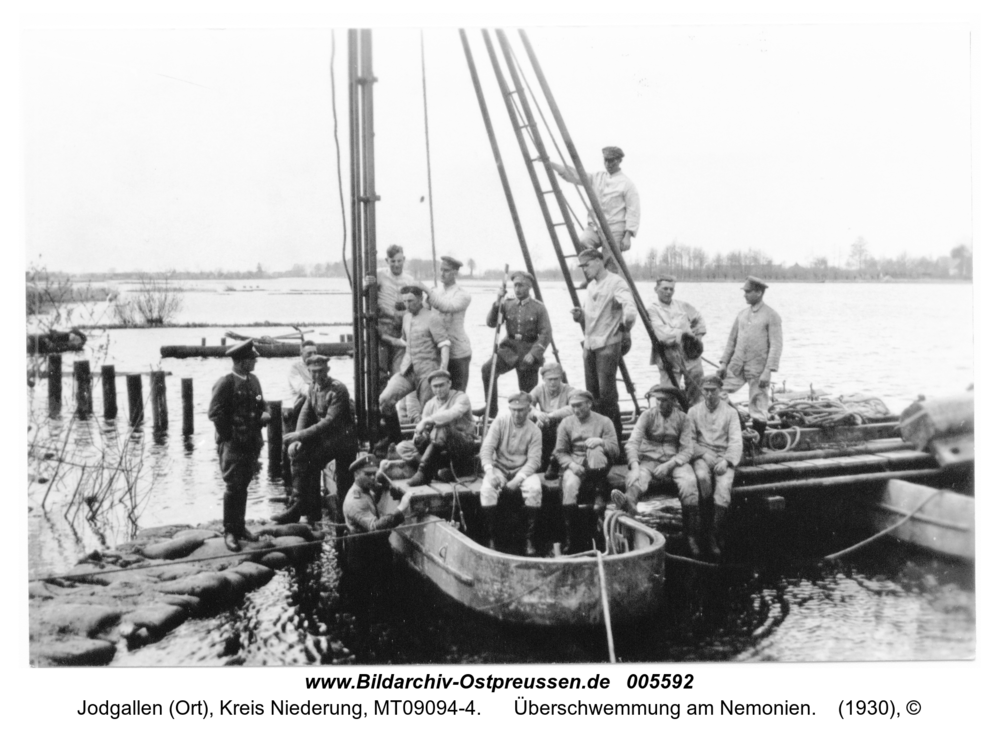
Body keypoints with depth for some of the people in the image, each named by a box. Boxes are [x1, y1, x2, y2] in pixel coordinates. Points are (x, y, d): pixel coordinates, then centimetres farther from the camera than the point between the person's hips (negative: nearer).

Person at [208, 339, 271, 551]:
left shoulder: (253, 380, 10)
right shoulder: (225, 383, -13)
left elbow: (262, 404, 21)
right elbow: (215, 413, -16)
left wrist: (265, 414, -1)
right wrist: (229, 437, -14)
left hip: (251, 443, 7)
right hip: (232, 445, -7)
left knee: (243, 486, 14)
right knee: (233, 487, -6)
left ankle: (240, 526, 24)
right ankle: (229, 532, 3)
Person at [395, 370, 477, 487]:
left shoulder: (461, 398, -4)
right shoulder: (430, 404, 13)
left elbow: (452, 414, -27)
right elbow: (424, 432, 8)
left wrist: (426, 421, -29)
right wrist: (419, 437, -17)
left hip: (464, 446, -6)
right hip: (441, 450, 6)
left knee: (442, 426, -34)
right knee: (402, 447, -9)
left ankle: (424, 472, -32)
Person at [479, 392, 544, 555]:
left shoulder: (534, 431, -2)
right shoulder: (500, 422, -3)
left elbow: (534, 460, -9)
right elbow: (486, 449, -9)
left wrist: (518, 479, -23)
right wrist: (489, 471, -25)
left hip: (523, 470, 0)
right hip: (499, 468, 0)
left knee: (535, 489, -32)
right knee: (487, 489, -31)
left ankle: (529, 540, -21)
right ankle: (491, 540, -19)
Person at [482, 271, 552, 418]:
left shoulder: (538, 307, -3)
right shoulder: (507, 304, 5)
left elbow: (546, 334, -8)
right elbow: (491, 323, -2)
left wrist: (533, 353, -19)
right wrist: (497, 302, -13)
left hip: (528, 352, -2)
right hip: (509, 348, 2)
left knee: (527, 392, 4)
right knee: (487, 369, -22)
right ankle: (491, 411, -14)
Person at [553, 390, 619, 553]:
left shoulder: (604, 421, 7)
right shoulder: (566, 423, 11)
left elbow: (615, 451, -1)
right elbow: (560, 452, 6)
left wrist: (601, 442, -22)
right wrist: (571, 464, -14)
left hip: (597, 468, -1)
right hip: (575, 466, 1)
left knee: (595, 449, -34)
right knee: (569, 486, -32)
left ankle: (600, 498, -27)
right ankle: (570, 538, -26)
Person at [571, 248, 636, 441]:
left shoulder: (615, 283, -10)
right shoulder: (590, 286, 17)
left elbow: (629, 305, -22)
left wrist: (626, 322, -32)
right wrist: (580, 315, 4)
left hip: (608, 344, -8)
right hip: (589, 344, 8)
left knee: (607, 392, -9)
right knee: (592, 392, 11)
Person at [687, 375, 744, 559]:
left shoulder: (730, 412, 13)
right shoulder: (694, 411, 15)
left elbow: (736, 441, 3)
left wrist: (726, 460, -14)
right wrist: (704, 454, -11)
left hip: (724, 457, 0)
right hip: (702, 455, 0)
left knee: (724, 486, -28)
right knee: (702, 477, -34)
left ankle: (714, 535, -26)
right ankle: (706, 521, -18)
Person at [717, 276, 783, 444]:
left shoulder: (771, 316, -7)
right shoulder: (742, 314, 10)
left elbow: (776, 345, -11)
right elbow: (732, 340, 15)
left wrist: (768, 371, -18)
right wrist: (723, 362, 7)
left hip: (757, 369, -5)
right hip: (736, 366, 5)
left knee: (758, 411, 4)